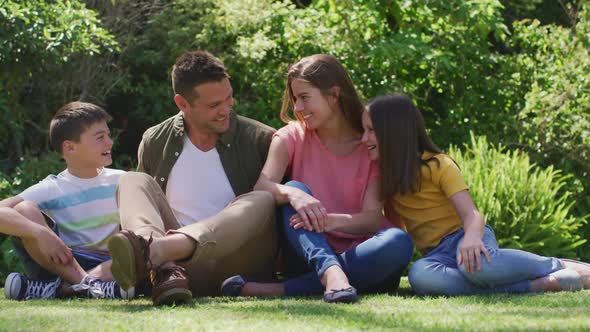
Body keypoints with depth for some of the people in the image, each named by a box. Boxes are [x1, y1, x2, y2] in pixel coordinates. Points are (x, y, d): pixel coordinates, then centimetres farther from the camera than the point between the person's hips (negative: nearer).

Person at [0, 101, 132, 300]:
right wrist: (40, 232, -32)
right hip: (62, 263, -1)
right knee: (24, 211, -21)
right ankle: (86, 284, -36)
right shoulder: (52, 190, 0)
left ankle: (60, 288, -36)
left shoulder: (121, 182, 9)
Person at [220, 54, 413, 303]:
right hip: (308, 250, 0)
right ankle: (332, 274, -50)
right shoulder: (292, 137, 7)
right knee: (294, 190, -23)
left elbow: (373, 218, -9)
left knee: (399, 242, -32)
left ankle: (280, 290, -39)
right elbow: (262, 187, -13)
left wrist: (331, 220, -30)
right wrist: (292, 194, -36)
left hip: (357, 258, 0)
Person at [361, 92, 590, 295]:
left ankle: (560, 266, -20)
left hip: (461, 237, -4)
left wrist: (472, 238, -37)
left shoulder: (438, 165, -3)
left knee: (473, 264, -44)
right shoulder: (385, 175, 15)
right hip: (436, 253, 4)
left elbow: (471, 214, -15)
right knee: (419, 275, -37)